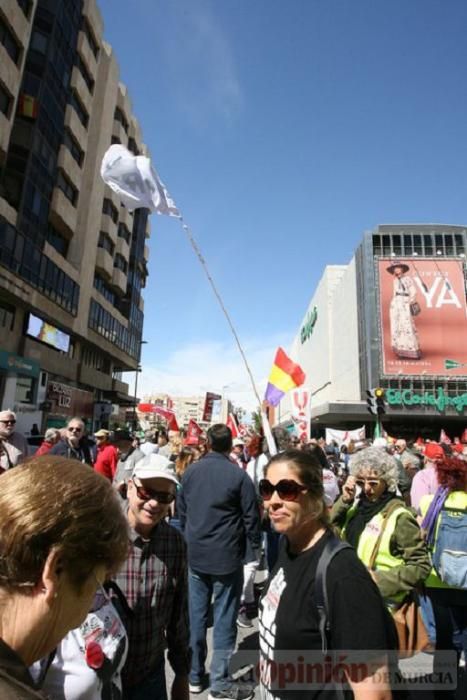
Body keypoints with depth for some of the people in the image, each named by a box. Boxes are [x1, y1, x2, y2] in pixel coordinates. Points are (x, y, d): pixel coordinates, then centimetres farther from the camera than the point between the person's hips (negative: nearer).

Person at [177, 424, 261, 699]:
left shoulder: (190, 471, -1)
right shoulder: (238, 475, -16)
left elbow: (181, 510, 9)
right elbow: (251, 516, -10)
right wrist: (255, 548, 6)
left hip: (195, 553, 5)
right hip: (227, 556, -5)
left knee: (196, 615, 16)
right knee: (224, 618, 8)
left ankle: (194, 675, 30)